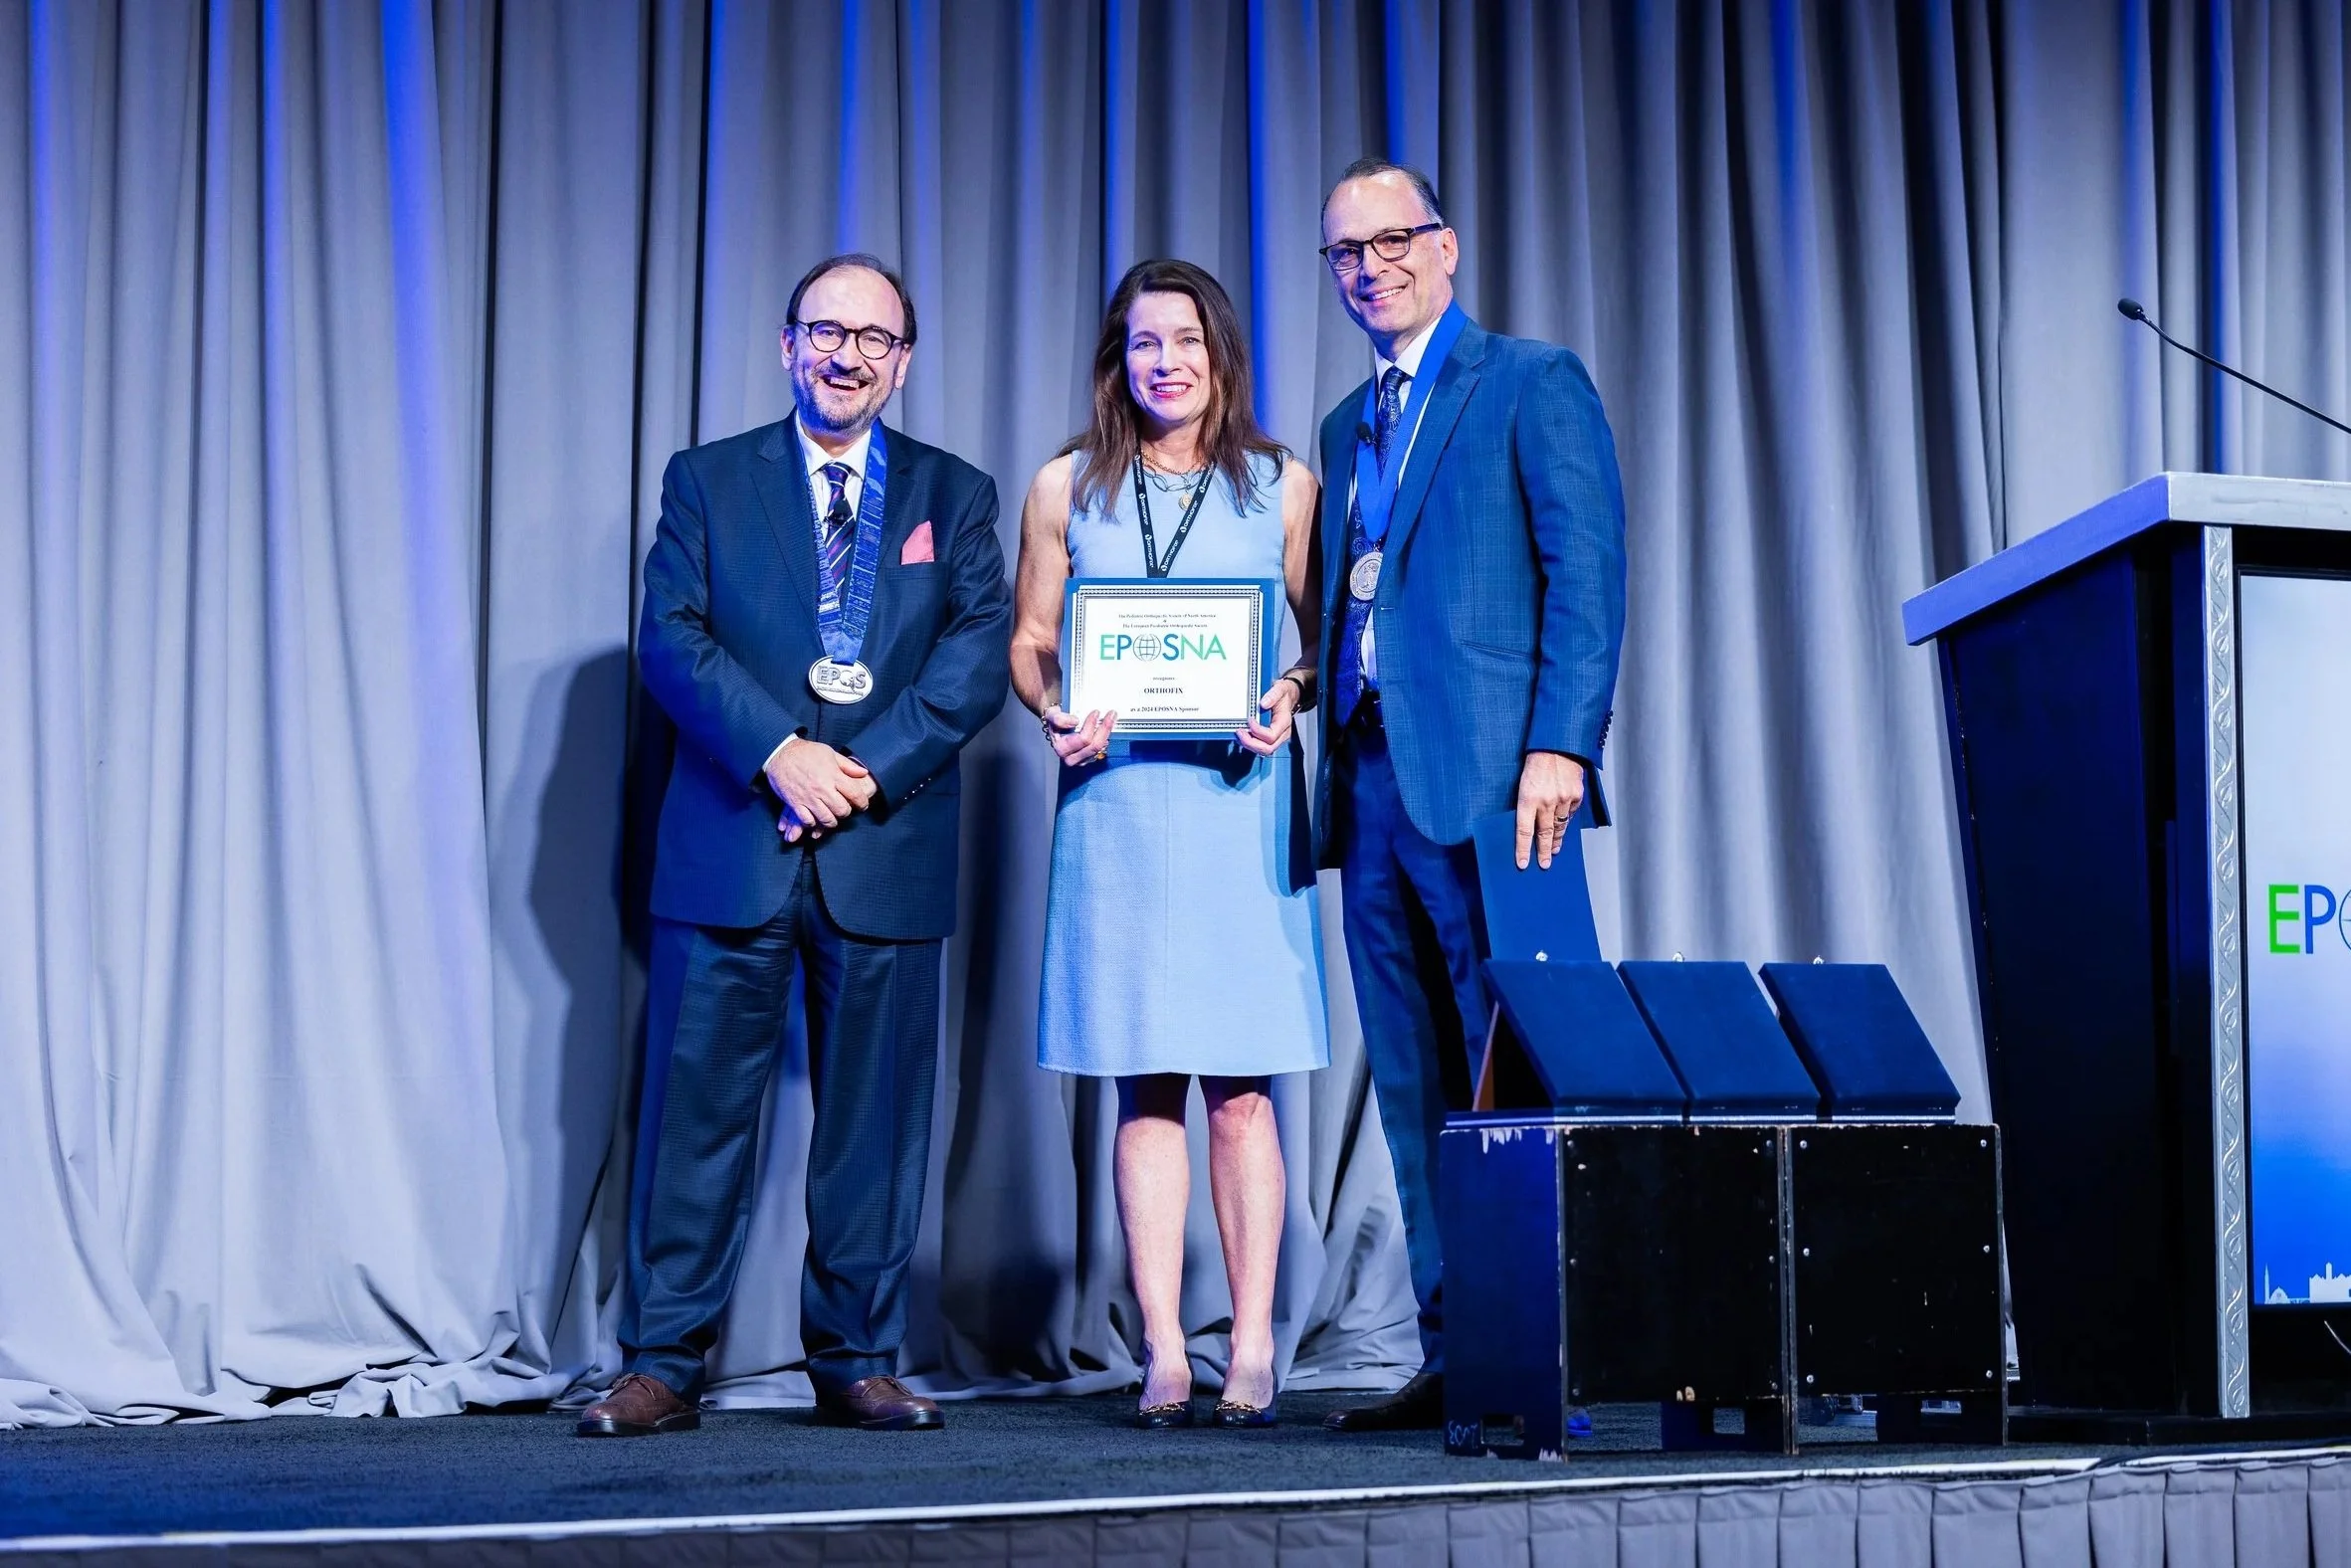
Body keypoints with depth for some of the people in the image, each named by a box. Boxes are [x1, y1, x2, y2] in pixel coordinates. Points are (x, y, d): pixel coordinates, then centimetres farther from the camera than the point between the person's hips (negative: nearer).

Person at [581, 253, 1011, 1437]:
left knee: (875, 1114, 5)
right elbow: (670, 637, -1)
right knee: (695, 1105, -1)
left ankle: (856, 1361, 15)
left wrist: (869, 769, -12)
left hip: (887, 849, 1)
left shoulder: (954, 495, 13)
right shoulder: (707, 480, 11)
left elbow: (980, 653, 1)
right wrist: (779, 754, -14)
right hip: (732, 844, -1)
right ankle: (662, 1363, 5)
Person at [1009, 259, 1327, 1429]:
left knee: (1241, 1089, -2)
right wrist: (1054, 711, -7)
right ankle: (1164, 1355, 3)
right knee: (1146, 1089, 1)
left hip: (1240, 798, -1)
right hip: (1115, 802, 1)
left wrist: (1288, 699, -8)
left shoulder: (1282, 486, 8)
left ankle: (1252, 1353, 3)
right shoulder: (1067, 487, 10)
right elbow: (1030, 640, 12)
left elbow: (1328, 631, 11)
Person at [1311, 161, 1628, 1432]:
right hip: (1372, 779, 7)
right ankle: (1452, 1358, 11)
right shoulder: (1347, 427, 24)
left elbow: (1587, 568, -7)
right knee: (1415, 1091, 6)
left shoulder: (1533, 382, 3)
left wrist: (1559, 746, -17)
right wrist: (1329, 763, 10)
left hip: (1486, 774, -7)